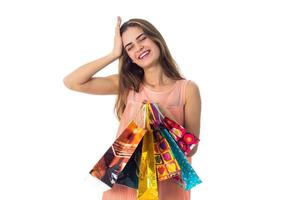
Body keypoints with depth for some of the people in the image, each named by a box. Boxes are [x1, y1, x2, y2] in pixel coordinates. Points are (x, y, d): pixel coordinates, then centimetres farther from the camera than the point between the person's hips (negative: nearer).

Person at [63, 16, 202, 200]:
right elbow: (72, 82, -9)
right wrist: (114, 54, -7)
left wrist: (166, 117, -22)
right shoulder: (126, 85, -1)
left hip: (166, 183, -1)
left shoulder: (188, 89, -7)